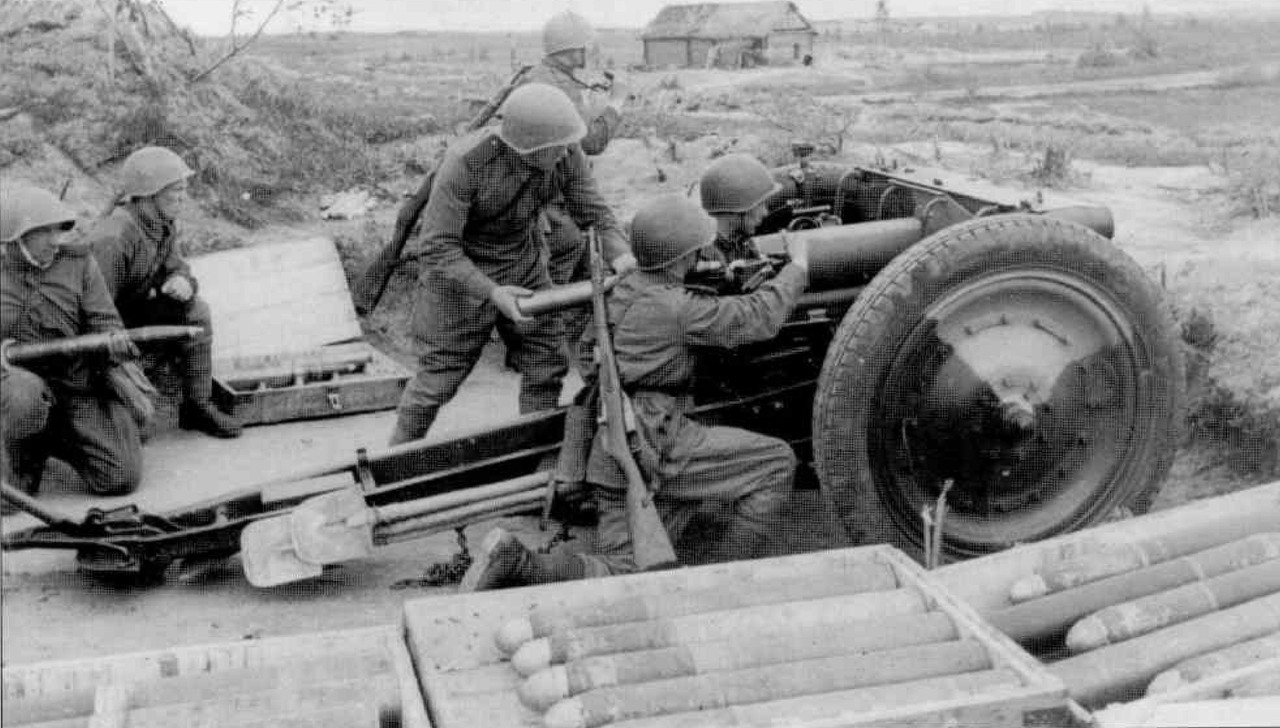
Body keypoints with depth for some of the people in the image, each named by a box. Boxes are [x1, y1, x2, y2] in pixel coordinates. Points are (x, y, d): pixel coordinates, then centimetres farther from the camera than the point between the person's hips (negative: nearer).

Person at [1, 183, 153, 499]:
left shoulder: (78, 263, 1)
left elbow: (103, 320, -2)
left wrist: (114, 340, -24)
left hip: (81, 383, 2)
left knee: (121, 479, -10)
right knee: (26, 399, -42)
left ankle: (57, 441, 21)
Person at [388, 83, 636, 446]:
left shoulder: (567, 155, -20)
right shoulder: (466, 163, -33)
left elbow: (593, 211, -9)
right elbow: (436, 248, -31)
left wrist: (620, 253, -30)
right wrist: (491, 293, -42)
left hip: (525, 266, 5)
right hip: (459, 270, -4)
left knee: (547, 364, 7)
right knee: (438, 378, 3)